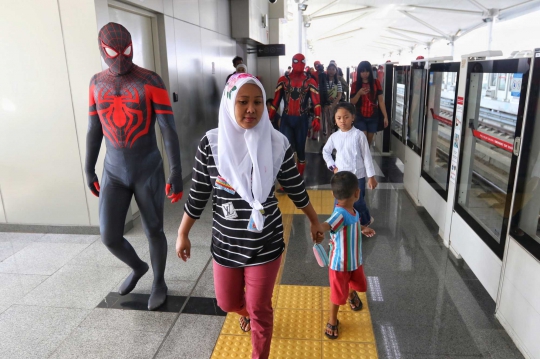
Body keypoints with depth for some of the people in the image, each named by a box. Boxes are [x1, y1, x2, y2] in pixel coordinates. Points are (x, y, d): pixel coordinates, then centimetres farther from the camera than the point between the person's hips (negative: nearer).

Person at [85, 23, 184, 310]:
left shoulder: (152, 81, -13)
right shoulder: (97, 83, 2)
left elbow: (169, 130, -17)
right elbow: (94, 130, 10)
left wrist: (176, 175, -21)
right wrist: (88, 171, 13)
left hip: (149, 170, -4)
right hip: (114, 172, 4)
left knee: (153, 232, 9)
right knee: (110, 238, 4)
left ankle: (159, 282, 35)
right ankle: (137, 267, 38)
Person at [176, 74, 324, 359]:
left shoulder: (276, 144, -12)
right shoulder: (211, 144, -11)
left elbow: (296, 188, 2)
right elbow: (198, 195, -1)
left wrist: (314, 221, 12)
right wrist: (182, 234, 5)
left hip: (265, 243, -1)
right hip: (225, 243, 2)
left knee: (260, 309, 10)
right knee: (228, 302, 22)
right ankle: (245, 311, 60)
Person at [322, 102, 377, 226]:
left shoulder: (359, 135, -11)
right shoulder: (334, 136, 0)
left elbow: (367, 156, -7)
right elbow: (326, 151, 16)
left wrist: (371, 176, -6)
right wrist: (332, 166, 4)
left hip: (357, 176, -3)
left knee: (358, 203, 9)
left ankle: (366, 221, 38)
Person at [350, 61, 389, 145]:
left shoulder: (376, 83, 1)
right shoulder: (355, 84, -1)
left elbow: (381, 100, 0)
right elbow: (352, 102, -2)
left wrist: (385, 116, -5)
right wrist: (359, 93, -20)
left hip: (373, 117, 2)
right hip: (360, 117, -2)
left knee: (369, 141, 8)